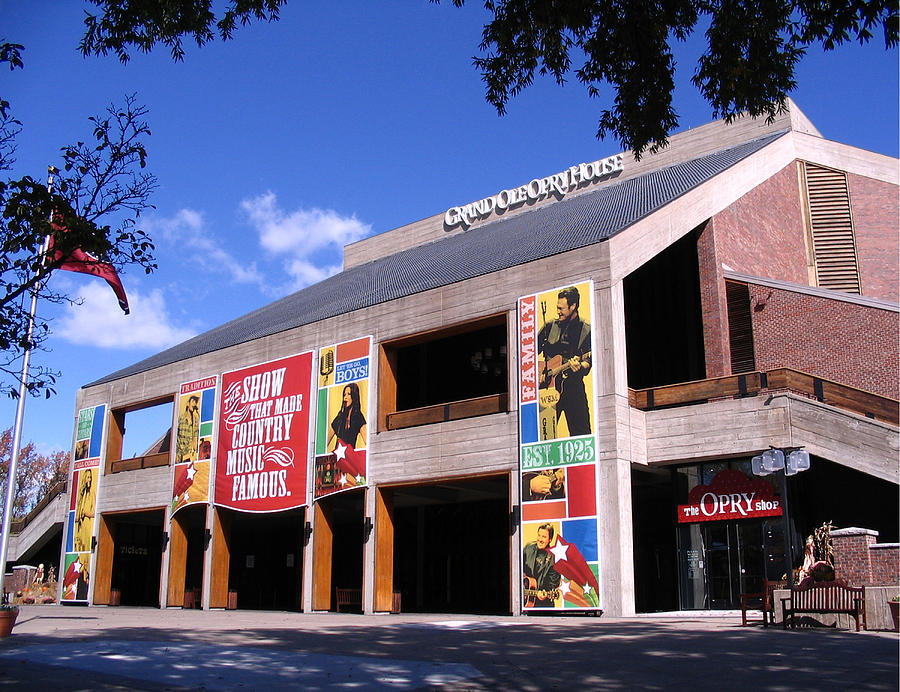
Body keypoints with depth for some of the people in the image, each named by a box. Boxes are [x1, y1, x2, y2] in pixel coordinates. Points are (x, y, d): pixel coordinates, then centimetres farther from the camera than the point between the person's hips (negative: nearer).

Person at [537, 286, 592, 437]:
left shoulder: (586, 330, 4)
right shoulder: (550, 327, 12)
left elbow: (588, 359, -5)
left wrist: (579, 367, -27)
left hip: (573, 386, -2)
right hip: (548, 385, 2)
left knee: (581, 433, -5)